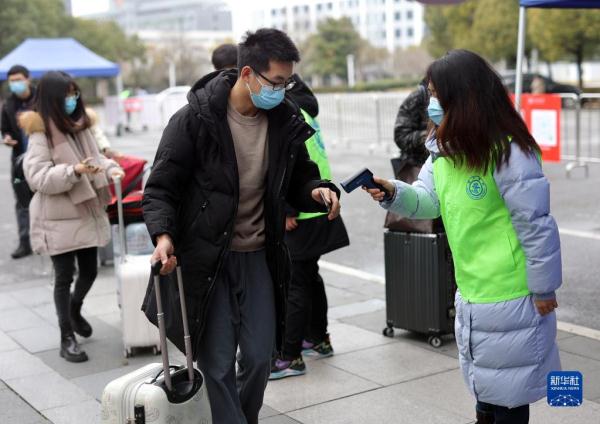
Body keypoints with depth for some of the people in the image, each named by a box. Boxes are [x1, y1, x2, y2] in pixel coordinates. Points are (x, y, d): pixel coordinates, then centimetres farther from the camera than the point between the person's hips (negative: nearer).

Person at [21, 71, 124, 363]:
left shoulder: (79, 125, 8)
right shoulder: (41, 133, -14)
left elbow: (94, 156, 19)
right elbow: (37, 177, -20)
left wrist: (109, 168, -3)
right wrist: (74, 171, -32)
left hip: (87, 213, 7)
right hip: (58, 219, -7)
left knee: (89, 271, 16)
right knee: (64, 277, 2)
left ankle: (75, 311, 43)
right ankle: (67, 338, 14)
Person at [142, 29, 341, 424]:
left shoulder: (287, 121, -1)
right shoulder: (195, 119, -14)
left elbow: (298, 179, 12)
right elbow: (162, 186, -11)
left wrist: (317, 191, -11)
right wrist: (163, 235, -27)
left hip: (259, 257, 4)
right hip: (207, 258, -4)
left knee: (259, 357, 10)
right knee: (218, 364, 2)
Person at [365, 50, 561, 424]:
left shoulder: (508, 152, -24)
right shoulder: (444, 148, 3)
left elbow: (536, 225, -20)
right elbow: (428, 201, 1)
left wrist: (543, 290, -15)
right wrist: (395, 193, -19)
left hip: (509, 294, -8)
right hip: (472, 291, 9)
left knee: (507, 390, 7)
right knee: (484, 377, 26)